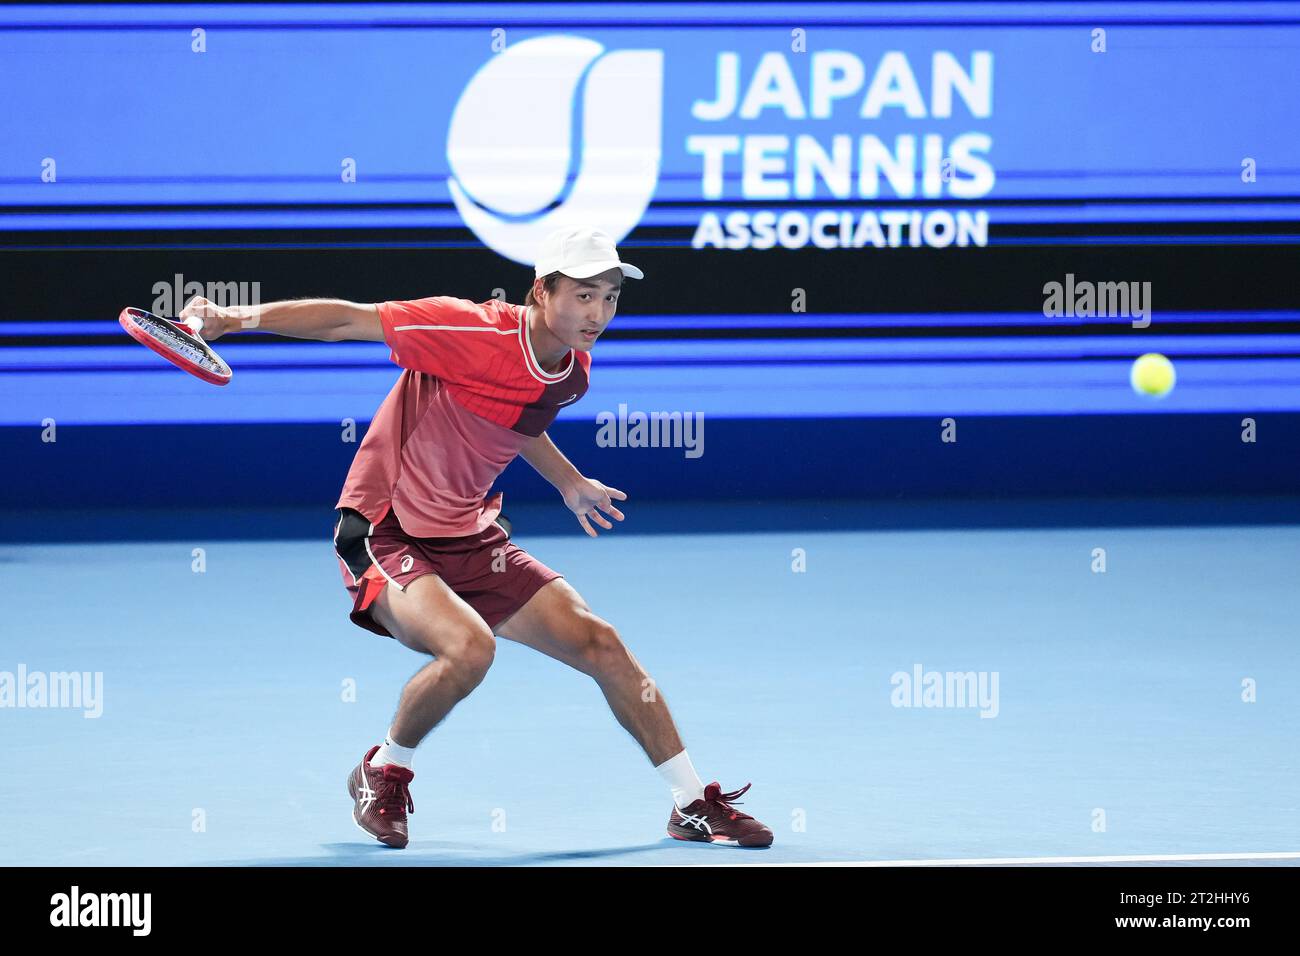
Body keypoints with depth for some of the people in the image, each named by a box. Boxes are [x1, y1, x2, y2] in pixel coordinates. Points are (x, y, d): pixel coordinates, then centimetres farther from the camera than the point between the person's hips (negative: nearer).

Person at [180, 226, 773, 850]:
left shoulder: (571, 371, 1)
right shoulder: (472, 331, -22)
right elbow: (348, 320, -16)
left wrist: (569, 483, 32)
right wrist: (235, 318, -21)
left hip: (471, 540, 7)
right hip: (385, 534, -7)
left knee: (598, 642, 1)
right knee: (468, 647, -32)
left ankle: (693, 805, 15)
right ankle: (383, 773, -3)